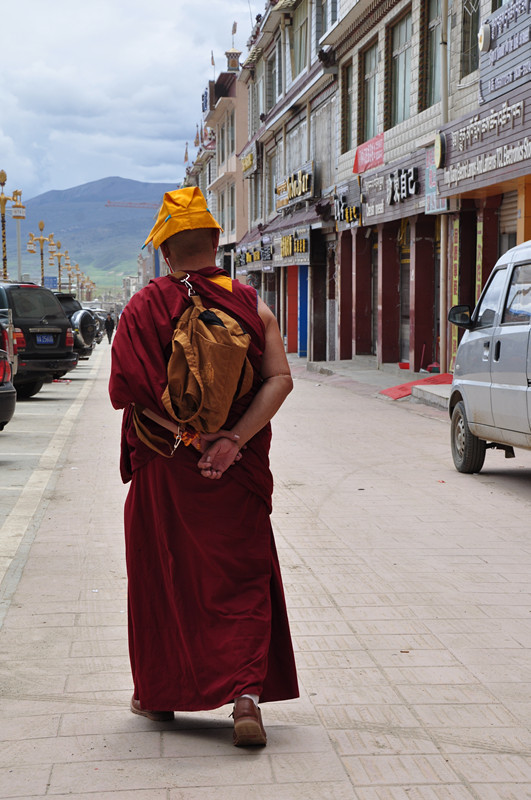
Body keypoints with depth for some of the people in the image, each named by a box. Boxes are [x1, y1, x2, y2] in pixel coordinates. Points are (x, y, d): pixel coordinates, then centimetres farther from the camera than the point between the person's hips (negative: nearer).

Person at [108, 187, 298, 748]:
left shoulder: (144, 308, -5)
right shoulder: (250, 305, -1)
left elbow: (127, 389, -14)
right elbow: (279, 379, -11)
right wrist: (231, 439, -16)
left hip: (162, 468, 0)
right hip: (236, 472, 1)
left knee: (161, 577, 15)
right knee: (243, 579, 7)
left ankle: (158, 693, 26)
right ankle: (247, 692, -9)